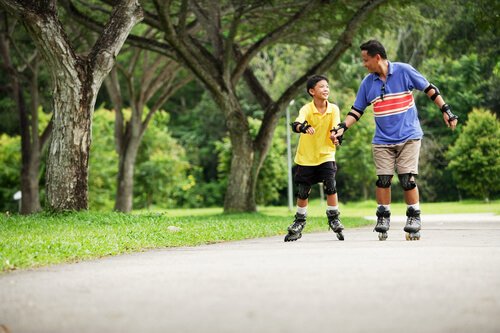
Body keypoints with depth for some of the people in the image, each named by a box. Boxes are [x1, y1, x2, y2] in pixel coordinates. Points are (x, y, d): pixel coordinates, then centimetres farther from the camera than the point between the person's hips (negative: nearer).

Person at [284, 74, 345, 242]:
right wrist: (303, 127, -54)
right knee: (302, 192, 7)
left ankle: (334, 219, 0)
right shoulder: (306, 109, -14)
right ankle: (299, 222, 27)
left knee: (330, 187, -16)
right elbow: (295, 124, -31)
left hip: (326, 155, 1)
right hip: (306, 157, -1)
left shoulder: (334, 109, -6)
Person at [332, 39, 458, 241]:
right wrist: (341, 128, -3)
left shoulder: (404, 71, -6)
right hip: (382, 141, 3)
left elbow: (429, 89, 1)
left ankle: (414, 218, 5)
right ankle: (383, 218, 10)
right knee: (383, 180, -4)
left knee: (407, 179, -9)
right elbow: (357, 110, 10)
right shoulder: (367, 82, 4)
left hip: (409, 137, -3)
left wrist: (445, 110, -4)